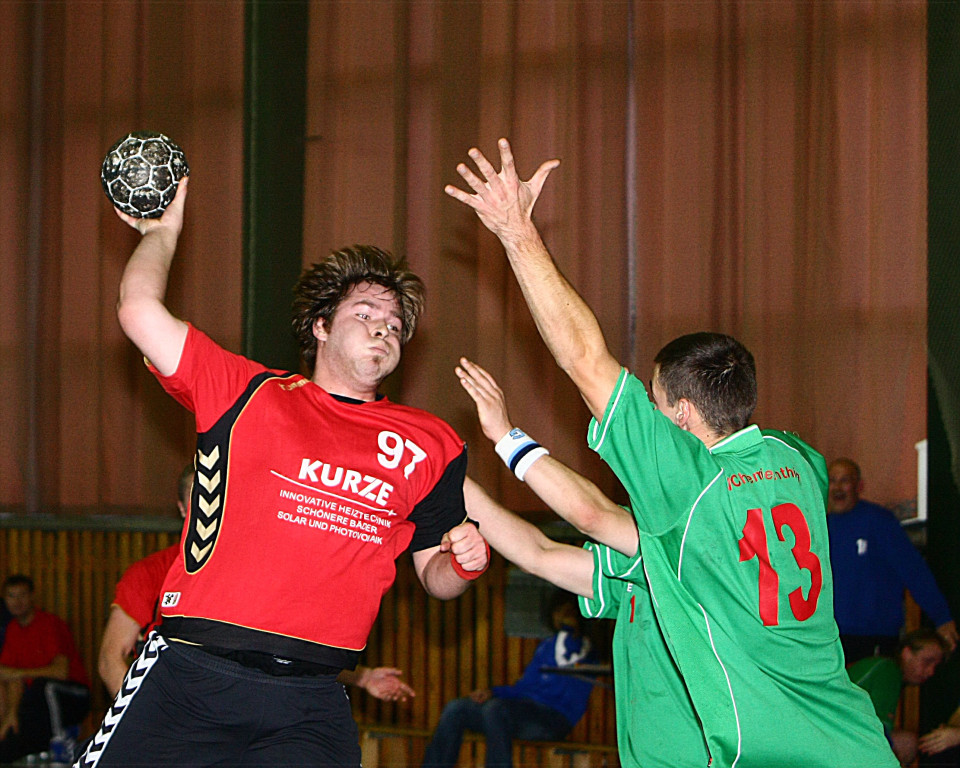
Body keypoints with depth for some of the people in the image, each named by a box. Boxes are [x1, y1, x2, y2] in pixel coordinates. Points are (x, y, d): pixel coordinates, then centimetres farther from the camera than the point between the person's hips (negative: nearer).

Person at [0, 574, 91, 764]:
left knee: (44, 685, -40)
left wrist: (20, 673, -25)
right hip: (38, 701, 6)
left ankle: (62, 741, -21)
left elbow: (61, 671, -26)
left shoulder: (50, 624, -15)